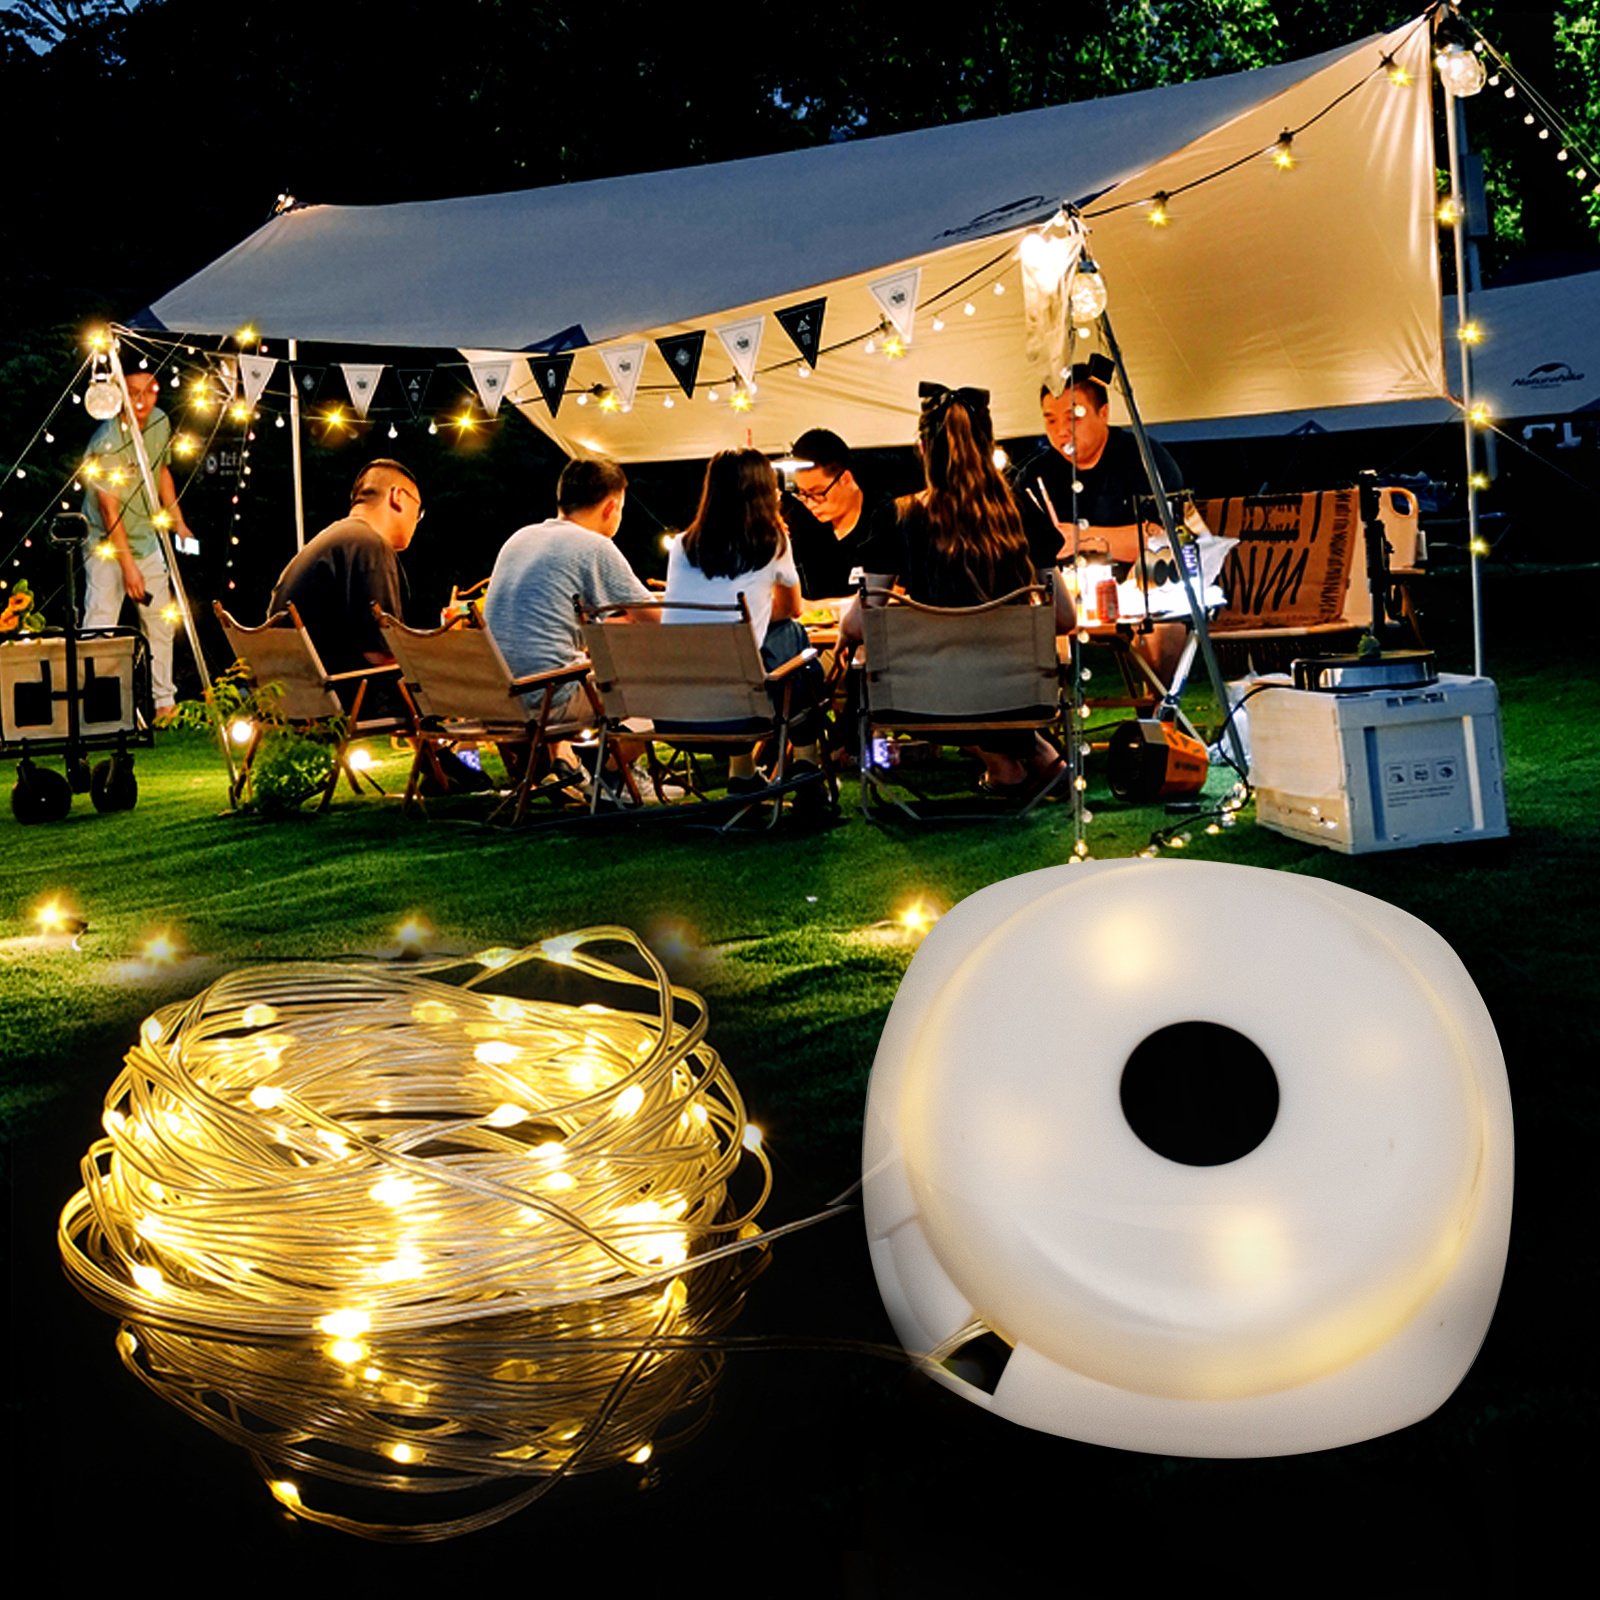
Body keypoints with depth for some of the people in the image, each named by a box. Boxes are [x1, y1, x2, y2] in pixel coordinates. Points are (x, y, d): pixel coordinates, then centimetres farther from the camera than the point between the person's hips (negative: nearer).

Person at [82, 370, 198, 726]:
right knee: (100, 627, -13)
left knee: (161, 620, 12)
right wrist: (128, 566, -24)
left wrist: (178, 522, 11)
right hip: (106, 543, -7)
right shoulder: (106, 442, -25)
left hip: (146, 537, 7)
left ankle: (165, 700, 24)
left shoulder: (160, 422, -3)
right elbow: (110, 510, -23)